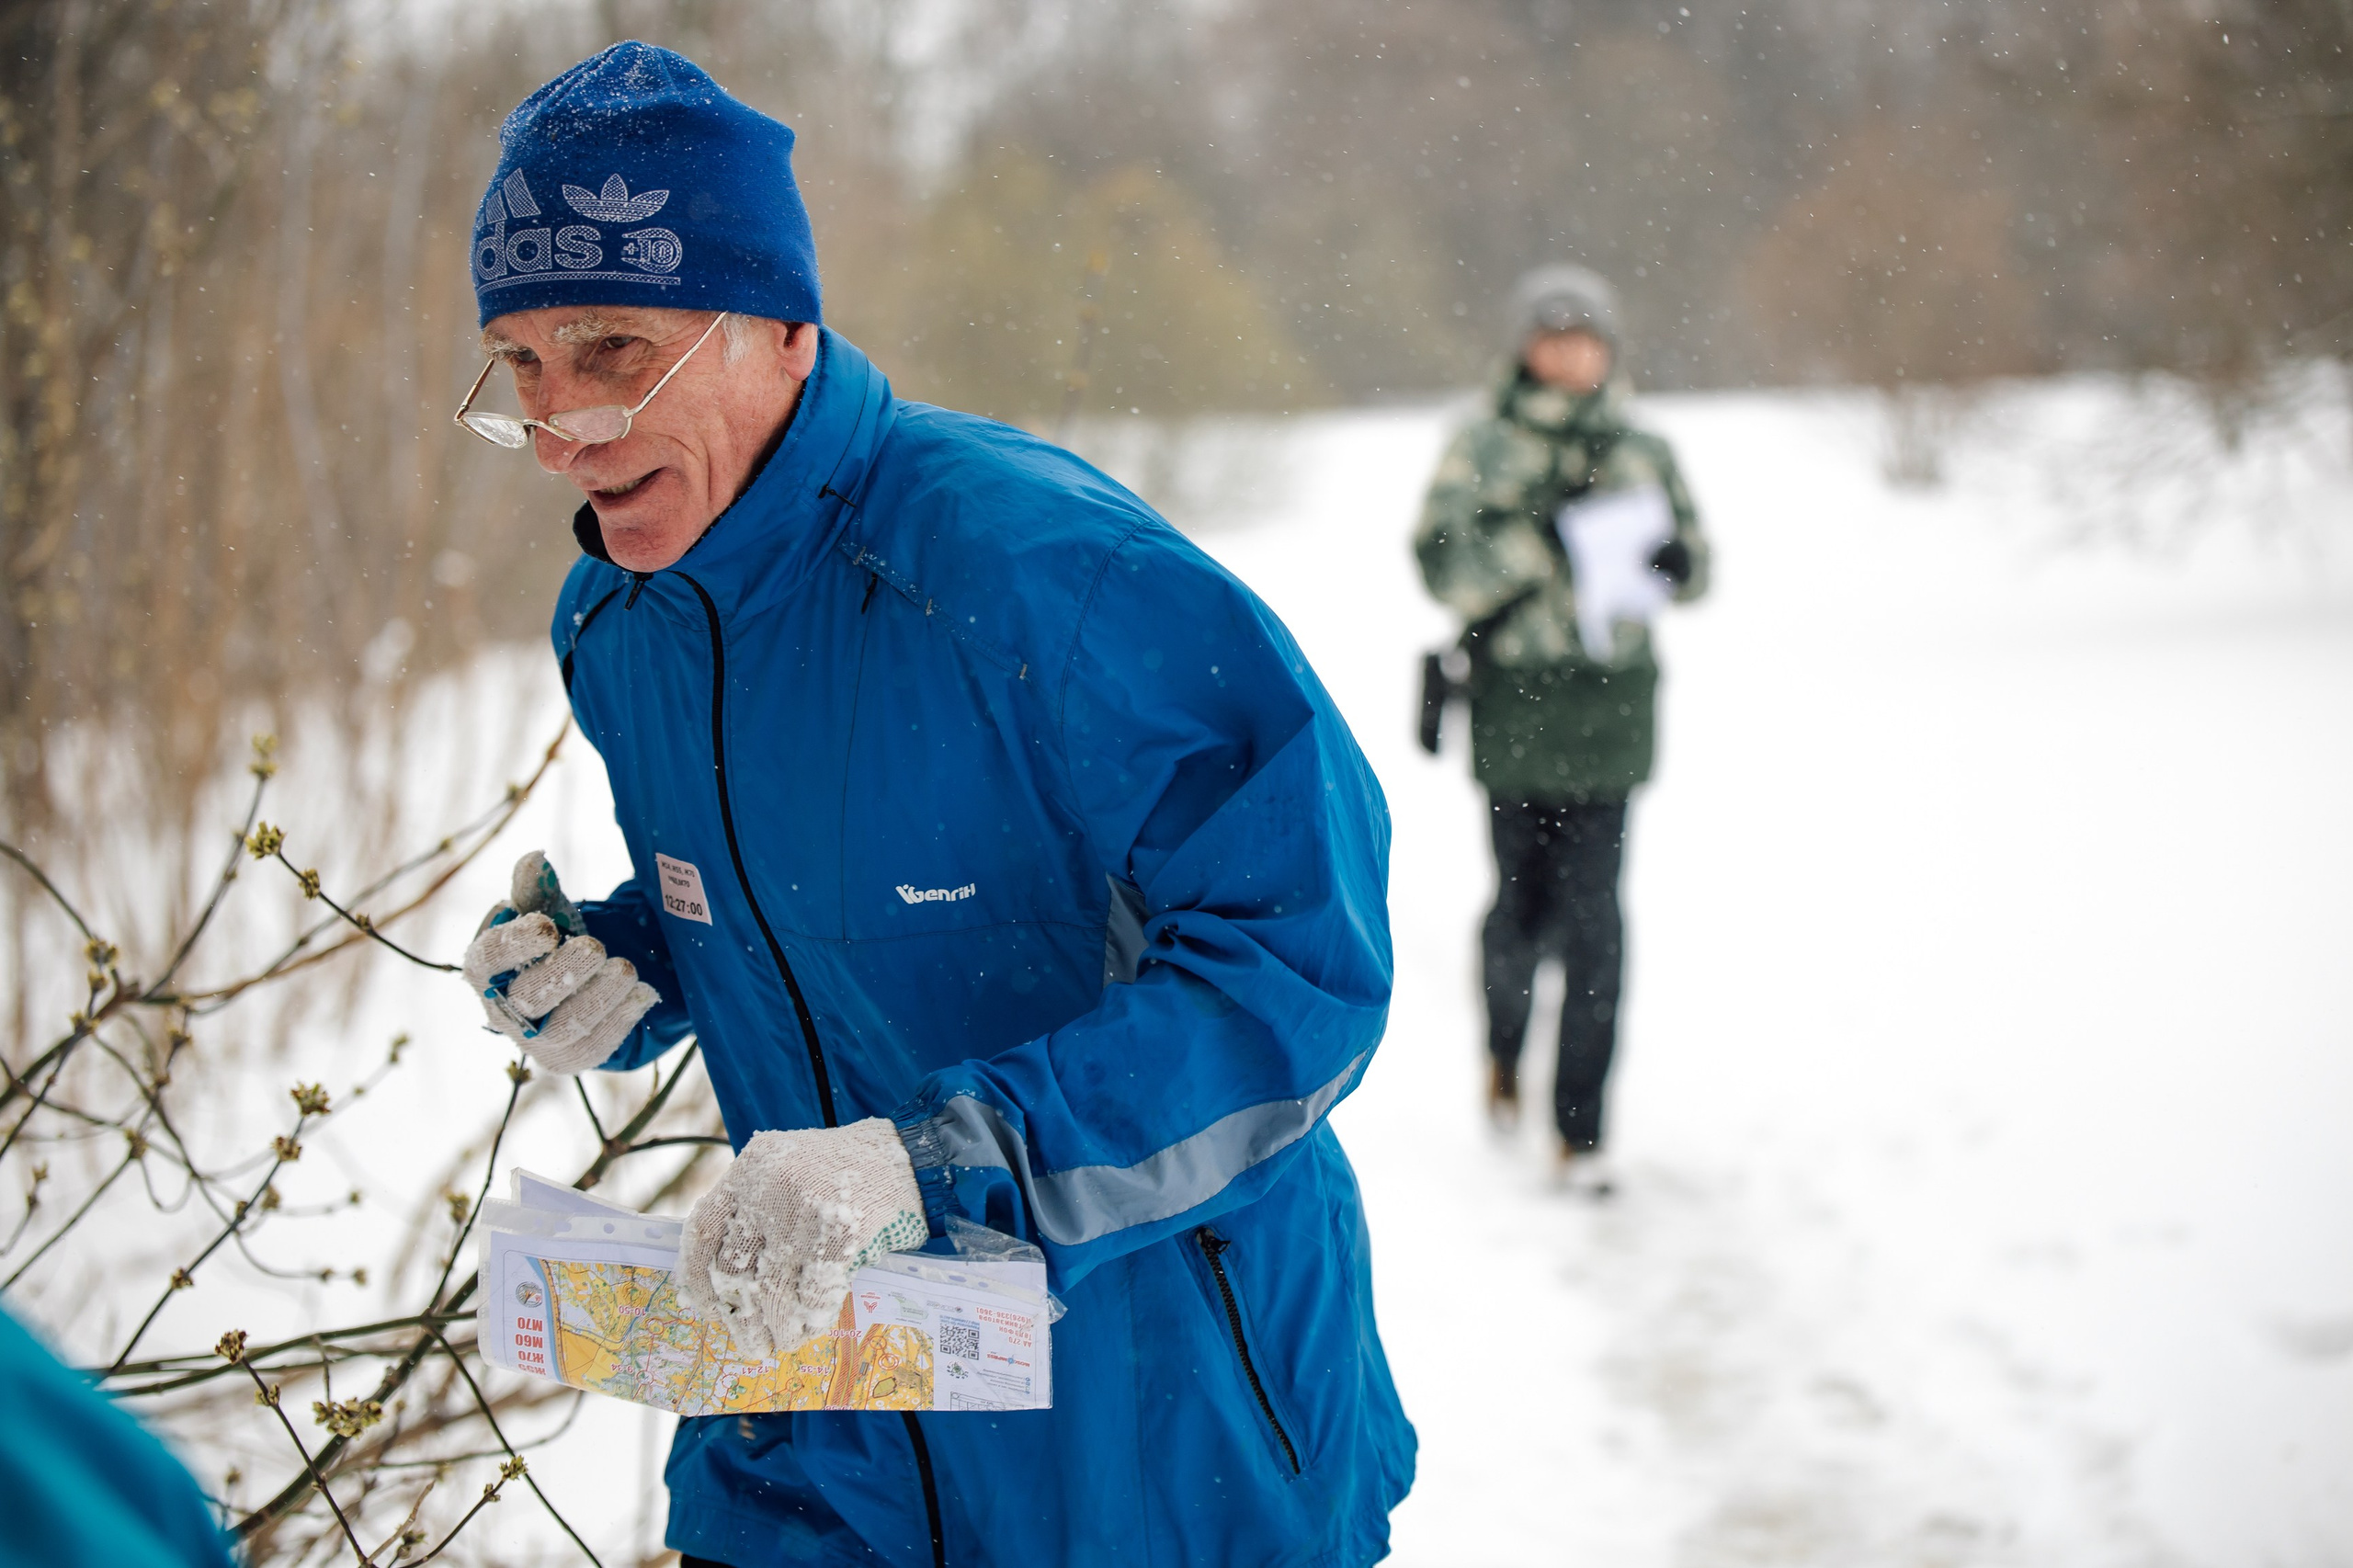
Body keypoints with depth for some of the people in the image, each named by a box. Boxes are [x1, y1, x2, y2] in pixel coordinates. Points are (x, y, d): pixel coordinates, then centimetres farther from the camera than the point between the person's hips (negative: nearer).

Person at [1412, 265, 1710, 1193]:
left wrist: (1672, 558, -7)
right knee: (1524, 907, 6)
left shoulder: (1640, 451, 10)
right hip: (1514, 706, -1)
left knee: (1593, 919, -4)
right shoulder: (1485, 448, 1)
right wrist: (1540, 536, -19)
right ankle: (1504, 1048, 37)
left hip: (1610, 707, 1)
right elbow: (1443, 566, -9)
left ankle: (1581, 1127, 3)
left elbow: (1693, 572, 15)